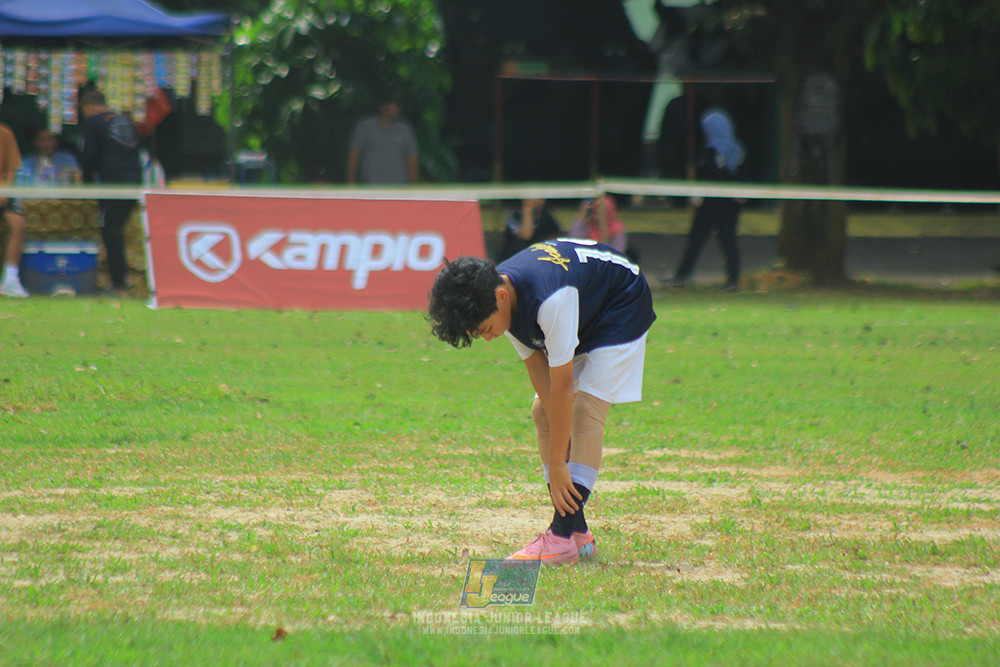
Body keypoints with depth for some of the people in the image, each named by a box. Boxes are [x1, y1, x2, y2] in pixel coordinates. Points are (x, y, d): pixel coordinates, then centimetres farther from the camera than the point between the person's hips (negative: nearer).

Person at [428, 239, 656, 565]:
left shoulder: (549, 300, -41)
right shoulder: (493, 297, -16)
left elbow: (562, 387, -35)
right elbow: (537, 368, -12)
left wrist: (558, 465, -30)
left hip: (623, 306, -8)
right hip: (585, 315, 8)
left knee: (586, 407, -22)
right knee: (542, 412, 0)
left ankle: (563, 536, -27)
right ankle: (577, 531, 1)